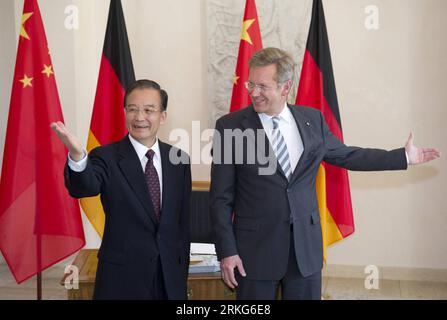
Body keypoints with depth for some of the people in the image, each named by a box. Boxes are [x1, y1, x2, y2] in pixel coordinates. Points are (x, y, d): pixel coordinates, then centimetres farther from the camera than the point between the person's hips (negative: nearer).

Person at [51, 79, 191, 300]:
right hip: (121, 279, -2)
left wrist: (182, 275, 8)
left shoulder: (179, 159, 2)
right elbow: (84, 188, -28)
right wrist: (77, 155, -47)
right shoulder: (106, 157, -7)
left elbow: (183, 223, 6)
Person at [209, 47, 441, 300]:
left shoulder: (312, 120, 3)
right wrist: (227, 251, -9)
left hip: (306, 244, 3)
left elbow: (345, 155, 17)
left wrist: (404, 157, 17)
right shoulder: (230, 126, -7)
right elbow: (221, 197, -5)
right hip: (256, 248, -3)